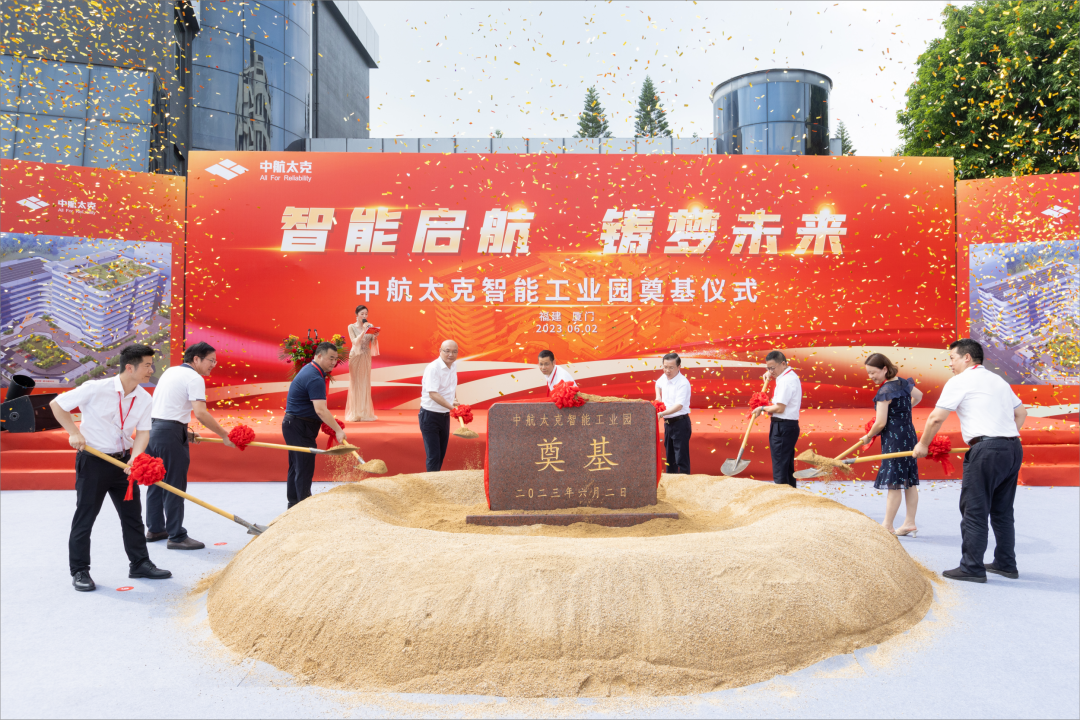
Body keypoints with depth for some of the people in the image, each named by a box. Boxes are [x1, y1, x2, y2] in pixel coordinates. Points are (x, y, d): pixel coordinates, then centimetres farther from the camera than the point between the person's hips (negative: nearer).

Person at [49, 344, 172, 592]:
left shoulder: (144, 399, -2)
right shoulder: (96, 388, -17)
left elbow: (143, 432, -4)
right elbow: (56, 404, -8)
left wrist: (135, 457, -21)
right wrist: (74, 432, -15)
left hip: (123, 461, 6)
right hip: (93, 461, -5)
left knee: (132, 513, 10)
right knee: (84, 517, 2)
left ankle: (139, 563, 22)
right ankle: (79, 571, 14)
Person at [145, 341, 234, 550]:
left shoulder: (170, 371, 17)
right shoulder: (194, 378, -11)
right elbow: (200, 413, -23)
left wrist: (184, 430, 22)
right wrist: (224, 435, -18)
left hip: (151, 428, 9)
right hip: (169, 433, -9)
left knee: (156, 482, 17)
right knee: (174, 486, -2)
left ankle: (155, 529, 28)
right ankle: (177, 537, 3)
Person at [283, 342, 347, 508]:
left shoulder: (309, 370, 11)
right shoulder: (315, 378, -23)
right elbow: (320, 409, -34)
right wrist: (338, 430, -38)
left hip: (294, 425, 11)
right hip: (300, 427, -11)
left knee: (296, 466, 16)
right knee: (304, 468, -6)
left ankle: (293, 503, 25)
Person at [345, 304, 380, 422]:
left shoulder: (369, 326, 7)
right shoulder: (352, 327, -1)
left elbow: (373, 344, 5)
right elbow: (355, 342, -13)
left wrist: (375, 337, -15)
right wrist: (364, 331, -21)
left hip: (366, 358, 3)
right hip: (355, 357, -3)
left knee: (365, 384, 2)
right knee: (355, 384, -3)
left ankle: (365, 412, 7)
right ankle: (354, 413, 2)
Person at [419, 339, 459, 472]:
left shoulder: (454, 365, 5)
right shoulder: (433, 368, -20)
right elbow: (433, 394, -29)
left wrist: (455, 400, 10)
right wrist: (451, 406, -34)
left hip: (445, 415, 8)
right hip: (430, 415, -8)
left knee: (441, 454, 14)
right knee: (433, 456, -7)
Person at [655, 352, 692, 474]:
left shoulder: (683, 383, -20)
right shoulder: (664, 377, 4)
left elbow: (679, 405, -29)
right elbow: (658, 384, 29)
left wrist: (662, 413, -40)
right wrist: (658, 396, 11)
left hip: (680, 423, -8)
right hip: (668, 422, 8)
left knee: (681, 456, -7)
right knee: (669, 455, 17)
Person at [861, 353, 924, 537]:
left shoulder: (885, 391, -18)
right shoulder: (904, 383, 7)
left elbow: (880, 423, -17)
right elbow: (918, 396, 31)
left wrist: (868, 436, -1)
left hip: (894, 439, -9)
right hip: (909, 436, 9)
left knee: (893, 483, -5)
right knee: (910, 482, 12)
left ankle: (887, 526, -1)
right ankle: (910, 522, 19)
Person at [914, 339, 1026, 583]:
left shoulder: (959, 381, -3)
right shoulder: (999, 381, 20)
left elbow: (936, 418, -6)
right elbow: (1021, 412, 26)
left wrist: (923, 445, 6)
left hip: (986, 450, -8)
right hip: (1013, 448, 8)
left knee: (974, 510, -2)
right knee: (1002, 511, 17)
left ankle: (972, 567, 0)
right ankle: (1006, 563, 23)